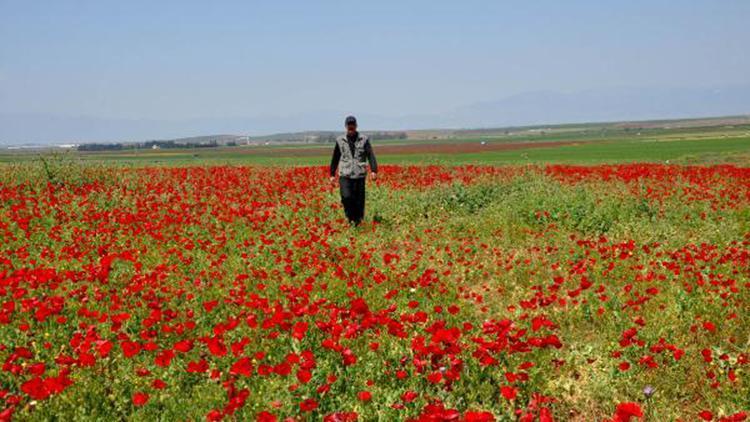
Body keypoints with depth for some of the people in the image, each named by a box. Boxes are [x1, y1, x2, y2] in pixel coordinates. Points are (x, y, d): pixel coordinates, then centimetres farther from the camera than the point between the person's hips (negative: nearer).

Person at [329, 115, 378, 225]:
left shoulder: (364, 140, 1)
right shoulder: (340, 140, 6)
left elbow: (371, 156, -8)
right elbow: (335, 158, 15)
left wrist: (374, 171, -22)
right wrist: (332, 174, 14)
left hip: (359, 175, 0)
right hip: (345, 175, 0)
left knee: (359, 200, 1)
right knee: (346, 197, -19)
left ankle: (357, 222, 16)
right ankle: (350, 216, 2)